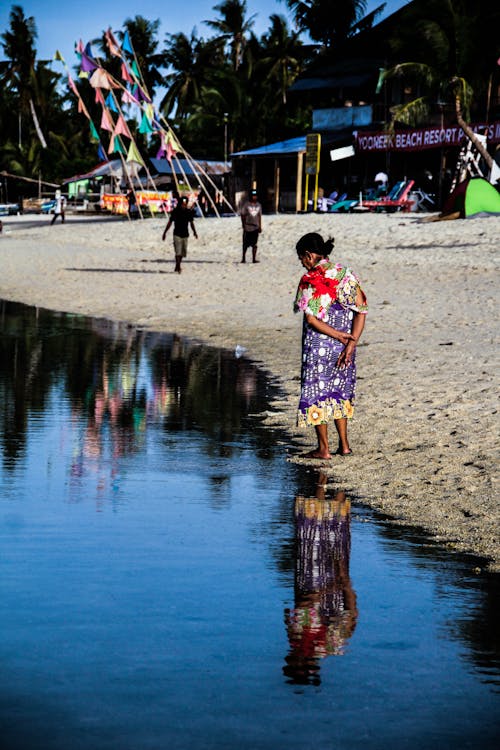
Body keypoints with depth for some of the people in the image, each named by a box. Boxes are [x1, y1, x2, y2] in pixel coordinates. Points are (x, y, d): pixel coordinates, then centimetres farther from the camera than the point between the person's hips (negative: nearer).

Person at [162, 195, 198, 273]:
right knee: (178, 251, -14)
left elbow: (191, 223, 11)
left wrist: (194, 232, -3)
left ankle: (177, 267, 26)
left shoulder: (189, 212, 2)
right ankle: (178, 267, -14)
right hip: (177, 234, -4)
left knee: (183, 252, 9)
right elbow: (170, 222, 2)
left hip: (185, 235, 4)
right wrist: (165, 232, 4)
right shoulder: (175, 211, -6)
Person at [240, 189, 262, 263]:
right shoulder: (246, 205, -3)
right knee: (246, 244, 3)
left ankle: (254, 259, 3)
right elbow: (242, 215, 1)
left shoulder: (258, 205, 9)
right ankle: (243, 259, 14)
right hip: (247, 228, -3)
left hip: (256, 227, 3)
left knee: (254, 244, 1)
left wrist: (260, 226, 11)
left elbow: (259, 216, 14)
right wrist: (243, 225, -2)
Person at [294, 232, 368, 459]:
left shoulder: (310, 280, -12)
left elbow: (311, 318, -18)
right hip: (343, 347, 6)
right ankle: (344, 445, 20)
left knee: (316, 393, 7)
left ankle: (323, 448, 11)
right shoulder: (346, 275, 4)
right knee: (339, 392, 19)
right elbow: (361, 312, -1)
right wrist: (350, 344, -8)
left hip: (318, 346, -6)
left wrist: (341, 336, -13)